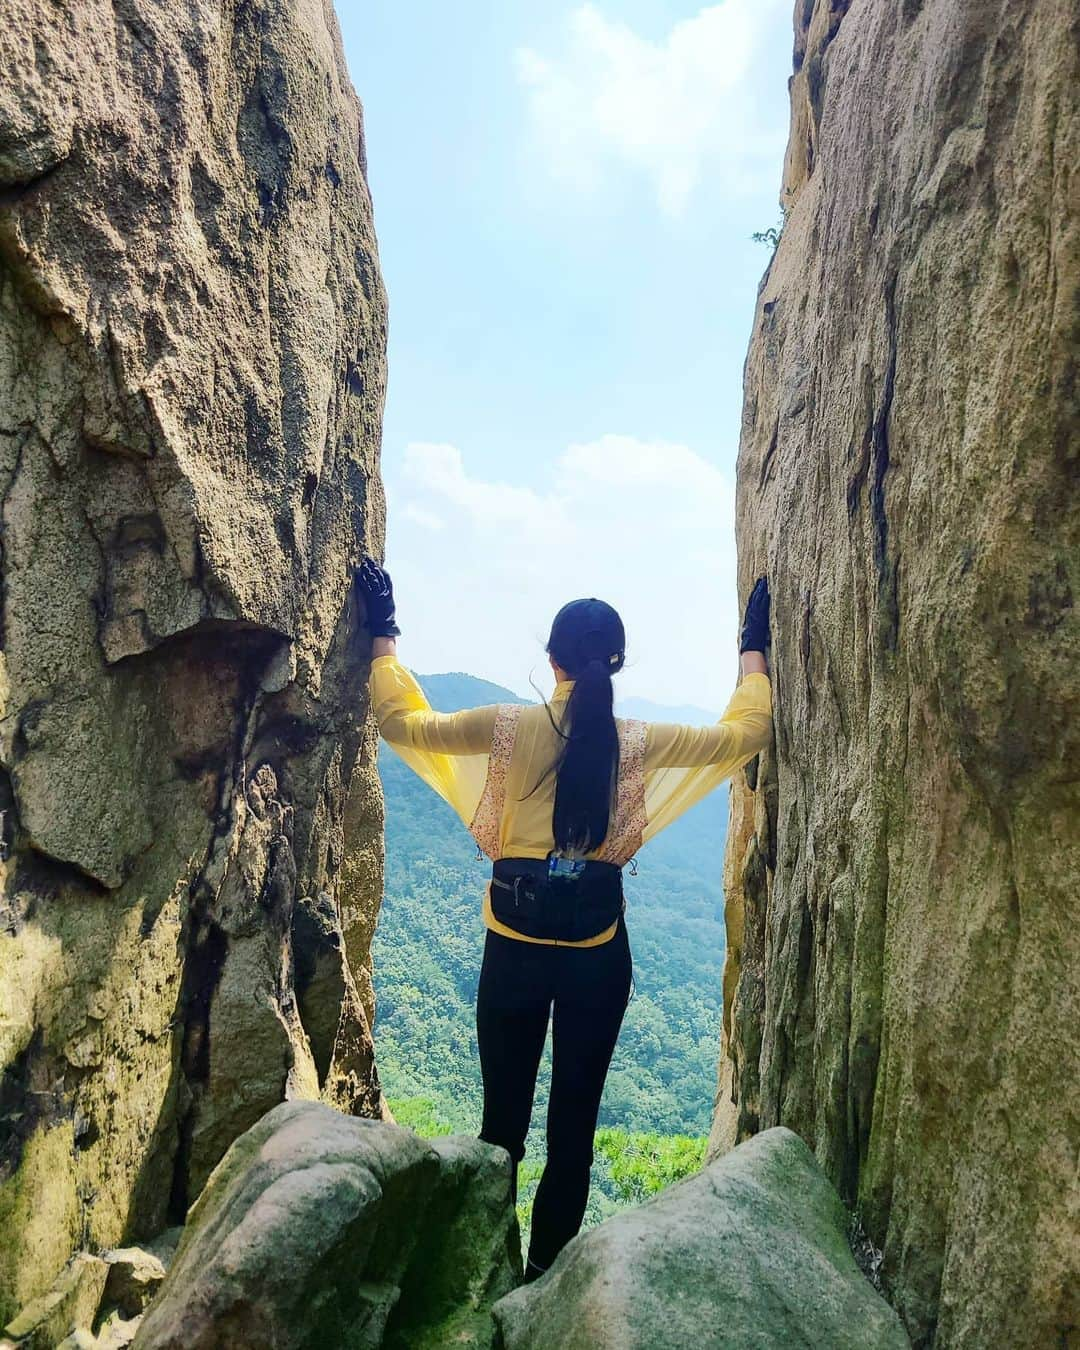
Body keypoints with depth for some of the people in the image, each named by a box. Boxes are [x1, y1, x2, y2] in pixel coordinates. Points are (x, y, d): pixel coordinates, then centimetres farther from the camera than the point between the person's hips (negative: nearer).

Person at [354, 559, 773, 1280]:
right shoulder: (639, 741, -7)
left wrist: (383, 636, 12)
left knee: (503, 1120, 15)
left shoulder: (508, 727, -9)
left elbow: (400, 721, 1)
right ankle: (547, 1273, 28)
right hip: (597, 950, 0)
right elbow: (747, 732, 4)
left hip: (515, 944, 0)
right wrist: (754, 651, 16)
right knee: (574, 1124, 15)